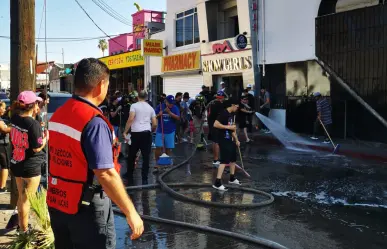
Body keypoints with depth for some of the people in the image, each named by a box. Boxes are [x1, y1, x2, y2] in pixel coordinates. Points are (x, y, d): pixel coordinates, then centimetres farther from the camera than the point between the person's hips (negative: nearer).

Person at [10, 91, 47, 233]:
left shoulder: (15, 118, -2)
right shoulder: (34, 124, -23)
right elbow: (37, 148, -19)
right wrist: (46, 138, -4)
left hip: (16, 163, 8)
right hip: (31, 166, -7)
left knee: (21, 197, 22)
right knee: (27, 199, 5)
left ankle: (21, 225, 36)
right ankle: (24, 229, 17)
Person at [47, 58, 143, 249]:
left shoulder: (58, 115, 4)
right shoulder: (94, 121, -22)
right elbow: (106, 174, -27)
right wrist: (131, 212, -21)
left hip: (56, 204, 8)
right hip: (86, 209, -8)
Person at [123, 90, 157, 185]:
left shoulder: (134, 106, 1)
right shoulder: (150, 108, 12)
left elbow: (131, 119, -13)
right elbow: (155, 124, 8)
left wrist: (125, 131, -8)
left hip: (136, 133, -2)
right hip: (147, 133, 2)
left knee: (132, 156, 14)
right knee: (146, 157, 3)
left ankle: (129, 176, 26)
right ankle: (144, 179, 1)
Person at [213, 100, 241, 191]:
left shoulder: (232, 114, 12)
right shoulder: (224, 113, -16)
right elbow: (215, 124, -25)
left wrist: (236, 140, 19)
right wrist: (228, 127, -22)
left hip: (230, 139, 10)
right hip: (223, 140, -10)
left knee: (233, 159, 18)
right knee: (224, 160, -14)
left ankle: (232, 178, 34)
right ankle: (217, 183, -14)